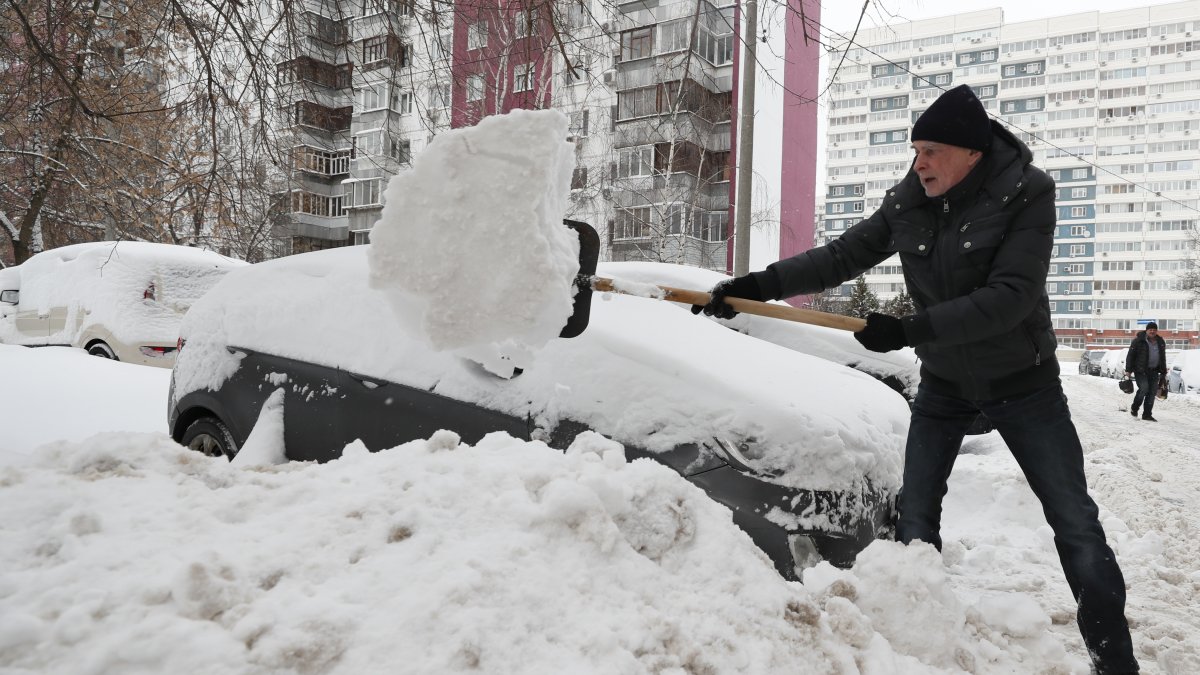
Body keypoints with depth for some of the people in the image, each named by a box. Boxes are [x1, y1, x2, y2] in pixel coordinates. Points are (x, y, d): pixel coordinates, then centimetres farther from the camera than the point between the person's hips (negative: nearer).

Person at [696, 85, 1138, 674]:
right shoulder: (907, 202, -8)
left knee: (1076, 524, 1)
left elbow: (1009, 298, -29)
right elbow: (841, 257, -2)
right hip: (943, 384, 4)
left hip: (1023, 382, -3)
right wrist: (760, 284, -12)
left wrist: (907, 331, -34)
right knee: (915, 517, 5)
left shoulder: (1026, 195, -20)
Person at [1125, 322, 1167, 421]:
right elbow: (1130, 355, -5)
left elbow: (1163, 358, 21)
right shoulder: (1138, 341, -6)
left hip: (1154, 371, 6)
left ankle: (1147, 414, 8)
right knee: (1144, 388, -19)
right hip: (1140, 370, -6)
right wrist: (1128, 370, -9)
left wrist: (1163, 372, 19)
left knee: (1152, 391, 1)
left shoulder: (1160, 342, 12)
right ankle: (1134, 408, 4)